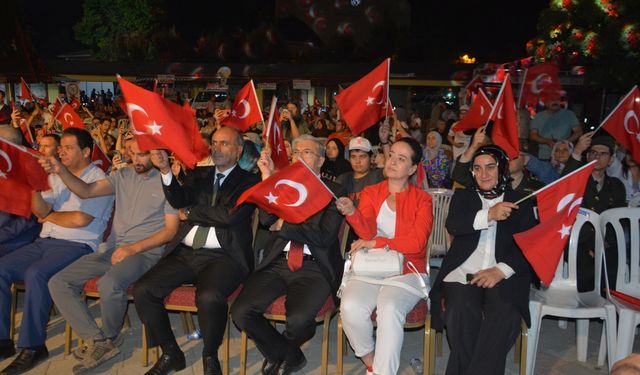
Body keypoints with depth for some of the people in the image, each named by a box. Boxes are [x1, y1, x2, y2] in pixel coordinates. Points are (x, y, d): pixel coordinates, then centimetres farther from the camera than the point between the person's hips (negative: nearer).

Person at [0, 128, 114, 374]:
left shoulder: (98, 179, -6)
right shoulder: (56, 177, 18)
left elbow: (80, 219, -17)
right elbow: (40, 210, 7)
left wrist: (49, 217, 0)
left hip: (77, 245, -8)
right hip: (45, 242, 8)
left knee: (36, 274, -30)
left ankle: (32, 346, -17)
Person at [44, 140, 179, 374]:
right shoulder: (123, 176, 13)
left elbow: (171, 229, -7)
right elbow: (86, 191, 2)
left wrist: (132, 249, -14)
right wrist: (60, 171, -16)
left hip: (145, 252, -6)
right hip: (112, 249, 6)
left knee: (109, 285, -34)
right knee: (58, 283, -8)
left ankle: (109, 339, -3)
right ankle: (97, 340, -5)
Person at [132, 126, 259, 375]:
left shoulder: (248, 181, 4)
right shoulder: (199, 175, 19)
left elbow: (229, 215, -13)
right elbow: (179, 201, 1)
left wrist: (189, 213, -1)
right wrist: (165, 170, -15)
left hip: (223, 257, -5)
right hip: (185, 253, 5)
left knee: (209, 297, -33)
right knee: (142, 290, -13)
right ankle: (171, 354, 9)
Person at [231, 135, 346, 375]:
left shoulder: (334, 191, 5)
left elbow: (324, 236, -8)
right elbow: (266, 219, 0)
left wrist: (283, 225, -4)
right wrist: (268, 177, -6)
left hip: (313, 268, -4)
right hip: (277, 263, 4)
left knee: (297, 320, -30)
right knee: (241, 313, -17)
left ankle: (277, 353, 10)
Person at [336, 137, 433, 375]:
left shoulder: (422, 199, 8)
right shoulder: (370, 193, 12)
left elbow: (417, 242, -6)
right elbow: (367, 232, -4)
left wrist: (375, 243, -11)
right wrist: (351, 212, -24)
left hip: (406, 270, -1)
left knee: (389, 309, -33)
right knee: (350, 307, -27)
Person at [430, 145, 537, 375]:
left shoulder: (521, 202, 17)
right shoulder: (463, 196, 20)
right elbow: (453, 225, -1)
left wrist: (501, 270, -12)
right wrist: (488, 215, -16)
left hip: (504, 275, 0)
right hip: (463, 272, 0)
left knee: (506, 314, -30)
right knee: (461, 311, -30)